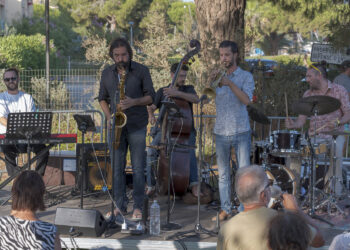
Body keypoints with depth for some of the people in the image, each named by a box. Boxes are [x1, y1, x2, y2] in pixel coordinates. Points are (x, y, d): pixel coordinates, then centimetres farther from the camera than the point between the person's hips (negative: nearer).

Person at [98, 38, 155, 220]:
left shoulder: (141, 71, -1)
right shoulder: (107, 73, 9)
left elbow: (150, 97, -1)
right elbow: (102, 98, 16)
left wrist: (134, 102, -19)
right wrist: (108, 116, 0)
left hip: (137, 126, -3)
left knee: (138, 168, -3)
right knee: (117, 167, 5)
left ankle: (138, 207, 4)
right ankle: (120, 206, 13)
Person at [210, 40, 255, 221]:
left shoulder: (245, 76, 1)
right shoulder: (217, 76, 11)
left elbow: (246, 99, -14)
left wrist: (230, 84, -23)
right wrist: (211, 81, -18)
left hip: (240, 131, -3)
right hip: (221, 132, 3)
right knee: (223, 174, 7)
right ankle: (225, 209, 12)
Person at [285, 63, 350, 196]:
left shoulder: (339, 90, 2)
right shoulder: (308, 94, 10)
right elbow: (301, 120, 8)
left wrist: (338, 122, -21)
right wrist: (293, 124, -14)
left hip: (334, 134, -2)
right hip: (314, 136, 2)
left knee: (335, 150, -25)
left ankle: (334, 195, -17)